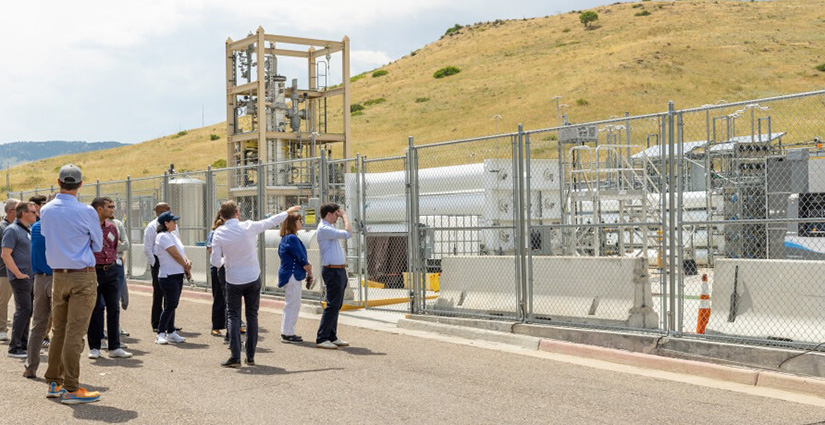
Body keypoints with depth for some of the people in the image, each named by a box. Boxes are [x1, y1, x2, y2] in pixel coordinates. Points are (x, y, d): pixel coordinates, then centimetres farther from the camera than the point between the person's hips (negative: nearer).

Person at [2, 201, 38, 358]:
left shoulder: (28, 230, 17)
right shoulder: (12, 230, -11)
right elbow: (5, 255, -18)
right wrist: (18, 274, -19)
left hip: (31, 277, 9)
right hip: (21, 279, -9)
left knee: (27, 311, 12)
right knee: (23, 310, -9)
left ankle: (23, 345, 20)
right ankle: (14, 348, -4)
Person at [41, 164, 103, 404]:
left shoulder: (45, 211, 3)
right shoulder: (86, 212, -12)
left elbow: (46, 237, 15)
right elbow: (98, 245, 2)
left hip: (58, 276, 5)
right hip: (83, 277, -5)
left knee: (58, 330, 13)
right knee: (75, 333, -5)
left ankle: (54, 383, 20)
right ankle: (71, 389, -2)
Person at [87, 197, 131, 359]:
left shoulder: (112, 227, 10)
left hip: (111, 271, 5)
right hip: (93, 272, -5)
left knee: (114, 309, 6)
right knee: (94, 309, 3)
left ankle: (114, 347, 13)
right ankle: (94, 347, 13)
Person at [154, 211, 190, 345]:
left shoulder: (173, 236, 16)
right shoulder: (163, 236, -13)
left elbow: (181, 252, 13)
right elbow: (175, 254, -14)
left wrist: (187, 261, -7)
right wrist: (186, 267, -5)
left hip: (178, 275, 9)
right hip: (168, 276, -9)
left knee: (172, 305, 12)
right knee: (170, 305, -10)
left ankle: (171, 332, 17)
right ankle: (160, 334, -4)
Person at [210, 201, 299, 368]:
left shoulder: (219, 233, -9)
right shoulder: (249, 227, -9)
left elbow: (215, 262, -9)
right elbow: (270, 222, 7)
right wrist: (288, 212, 22)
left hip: (233, 281, -1)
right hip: (253, 278, 1)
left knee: (234, 317, 5)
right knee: (252, 316, 11)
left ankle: (235, 357, -7)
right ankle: (250, 356, 13)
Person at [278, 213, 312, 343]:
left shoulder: (285, 238, 15)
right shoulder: (292, 238, -16)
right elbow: (302, 259, -16)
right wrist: (310, 272, -5)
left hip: (287, 274, 10)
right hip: (292, 275, -10)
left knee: (291, 305, 16)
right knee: (292, 305, -4)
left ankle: (286, 332, 22)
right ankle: (288, 334, 0)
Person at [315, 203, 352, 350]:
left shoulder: (329, 228, 18)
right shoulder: (324, 229, -16)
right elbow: (348, 234, -21)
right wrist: (344, 216, -11)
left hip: (339, 271, 11)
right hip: (333, 271, -11)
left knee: (336, 305, 12)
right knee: (332, 305, -10)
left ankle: (332, 337, 18)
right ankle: (321, 339, -7)